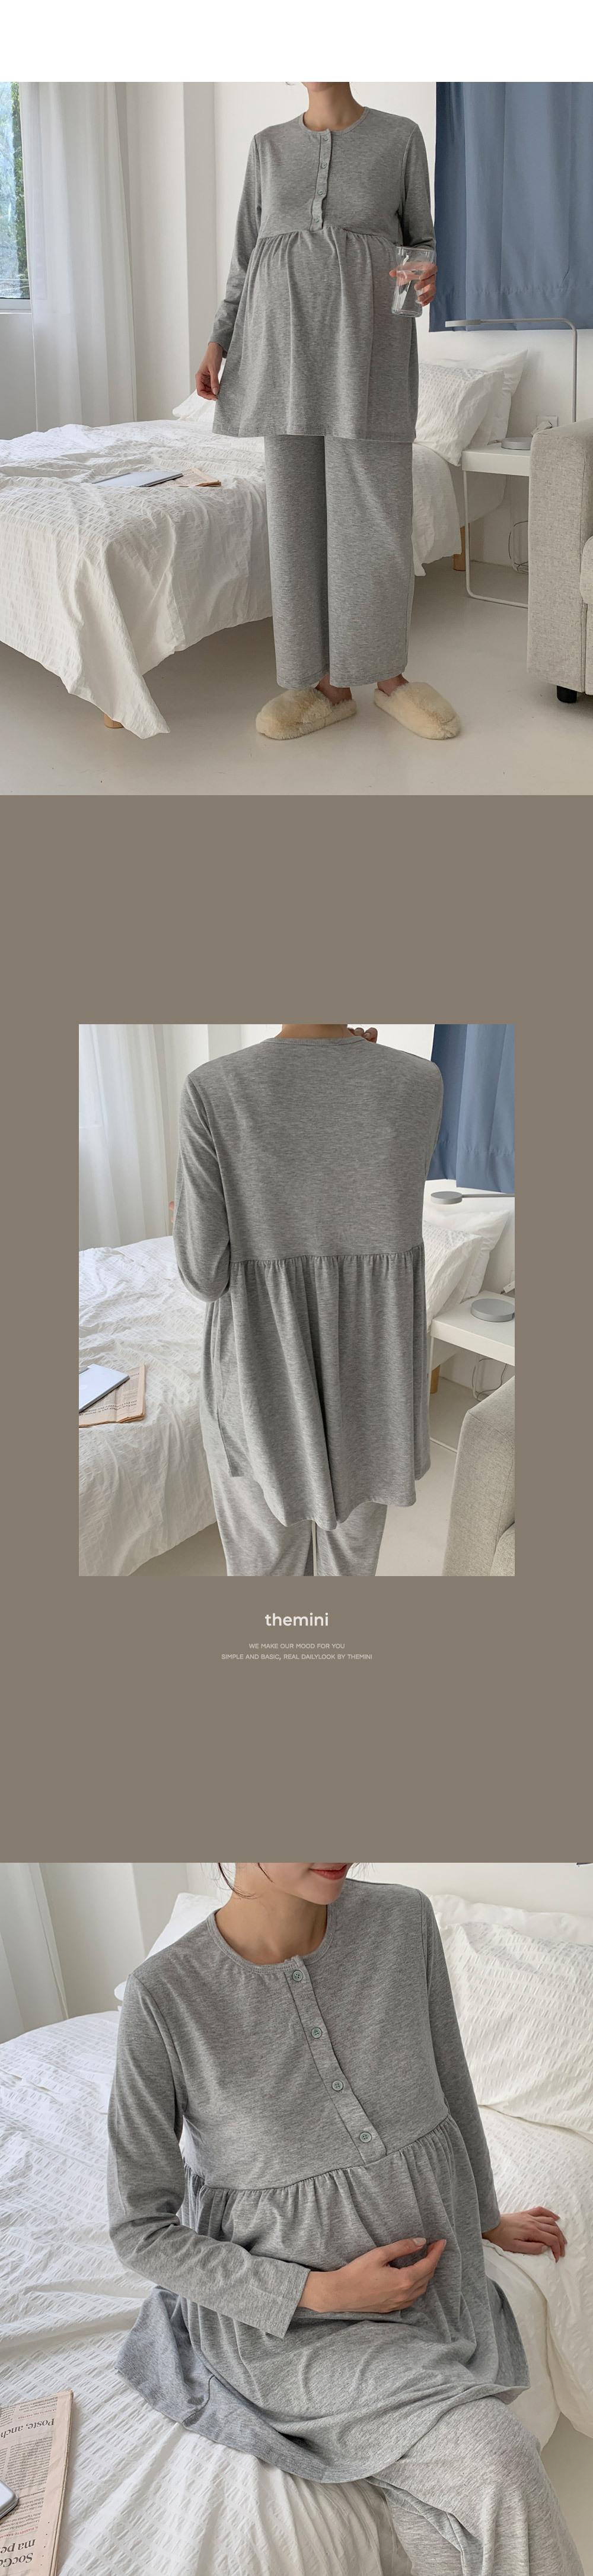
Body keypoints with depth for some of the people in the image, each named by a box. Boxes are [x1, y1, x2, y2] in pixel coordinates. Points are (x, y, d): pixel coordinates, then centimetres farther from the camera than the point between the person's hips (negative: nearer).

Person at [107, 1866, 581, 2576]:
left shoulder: (402, 1919, -10)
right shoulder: (164, 1995, -19)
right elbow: (140, 2229, -10)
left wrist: (485, 2218, 25)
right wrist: (320, 2292, -16)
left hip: (433, 2278, 3)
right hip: (285, 2319, -3)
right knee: (498, 2464, -21)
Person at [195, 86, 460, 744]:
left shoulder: (400, 138, 5)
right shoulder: (269, 146, 11)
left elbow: (424, 238, 9)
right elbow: (247, 253, 14)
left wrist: (430, 272, -14)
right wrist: (219, 341, 5)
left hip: (366, 338, -2)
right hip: (286, 338, 2)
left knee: (375, 509, -3)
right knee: (298, 506, 0)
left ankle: (387, 674, 12)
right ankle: (328, 684, 6)